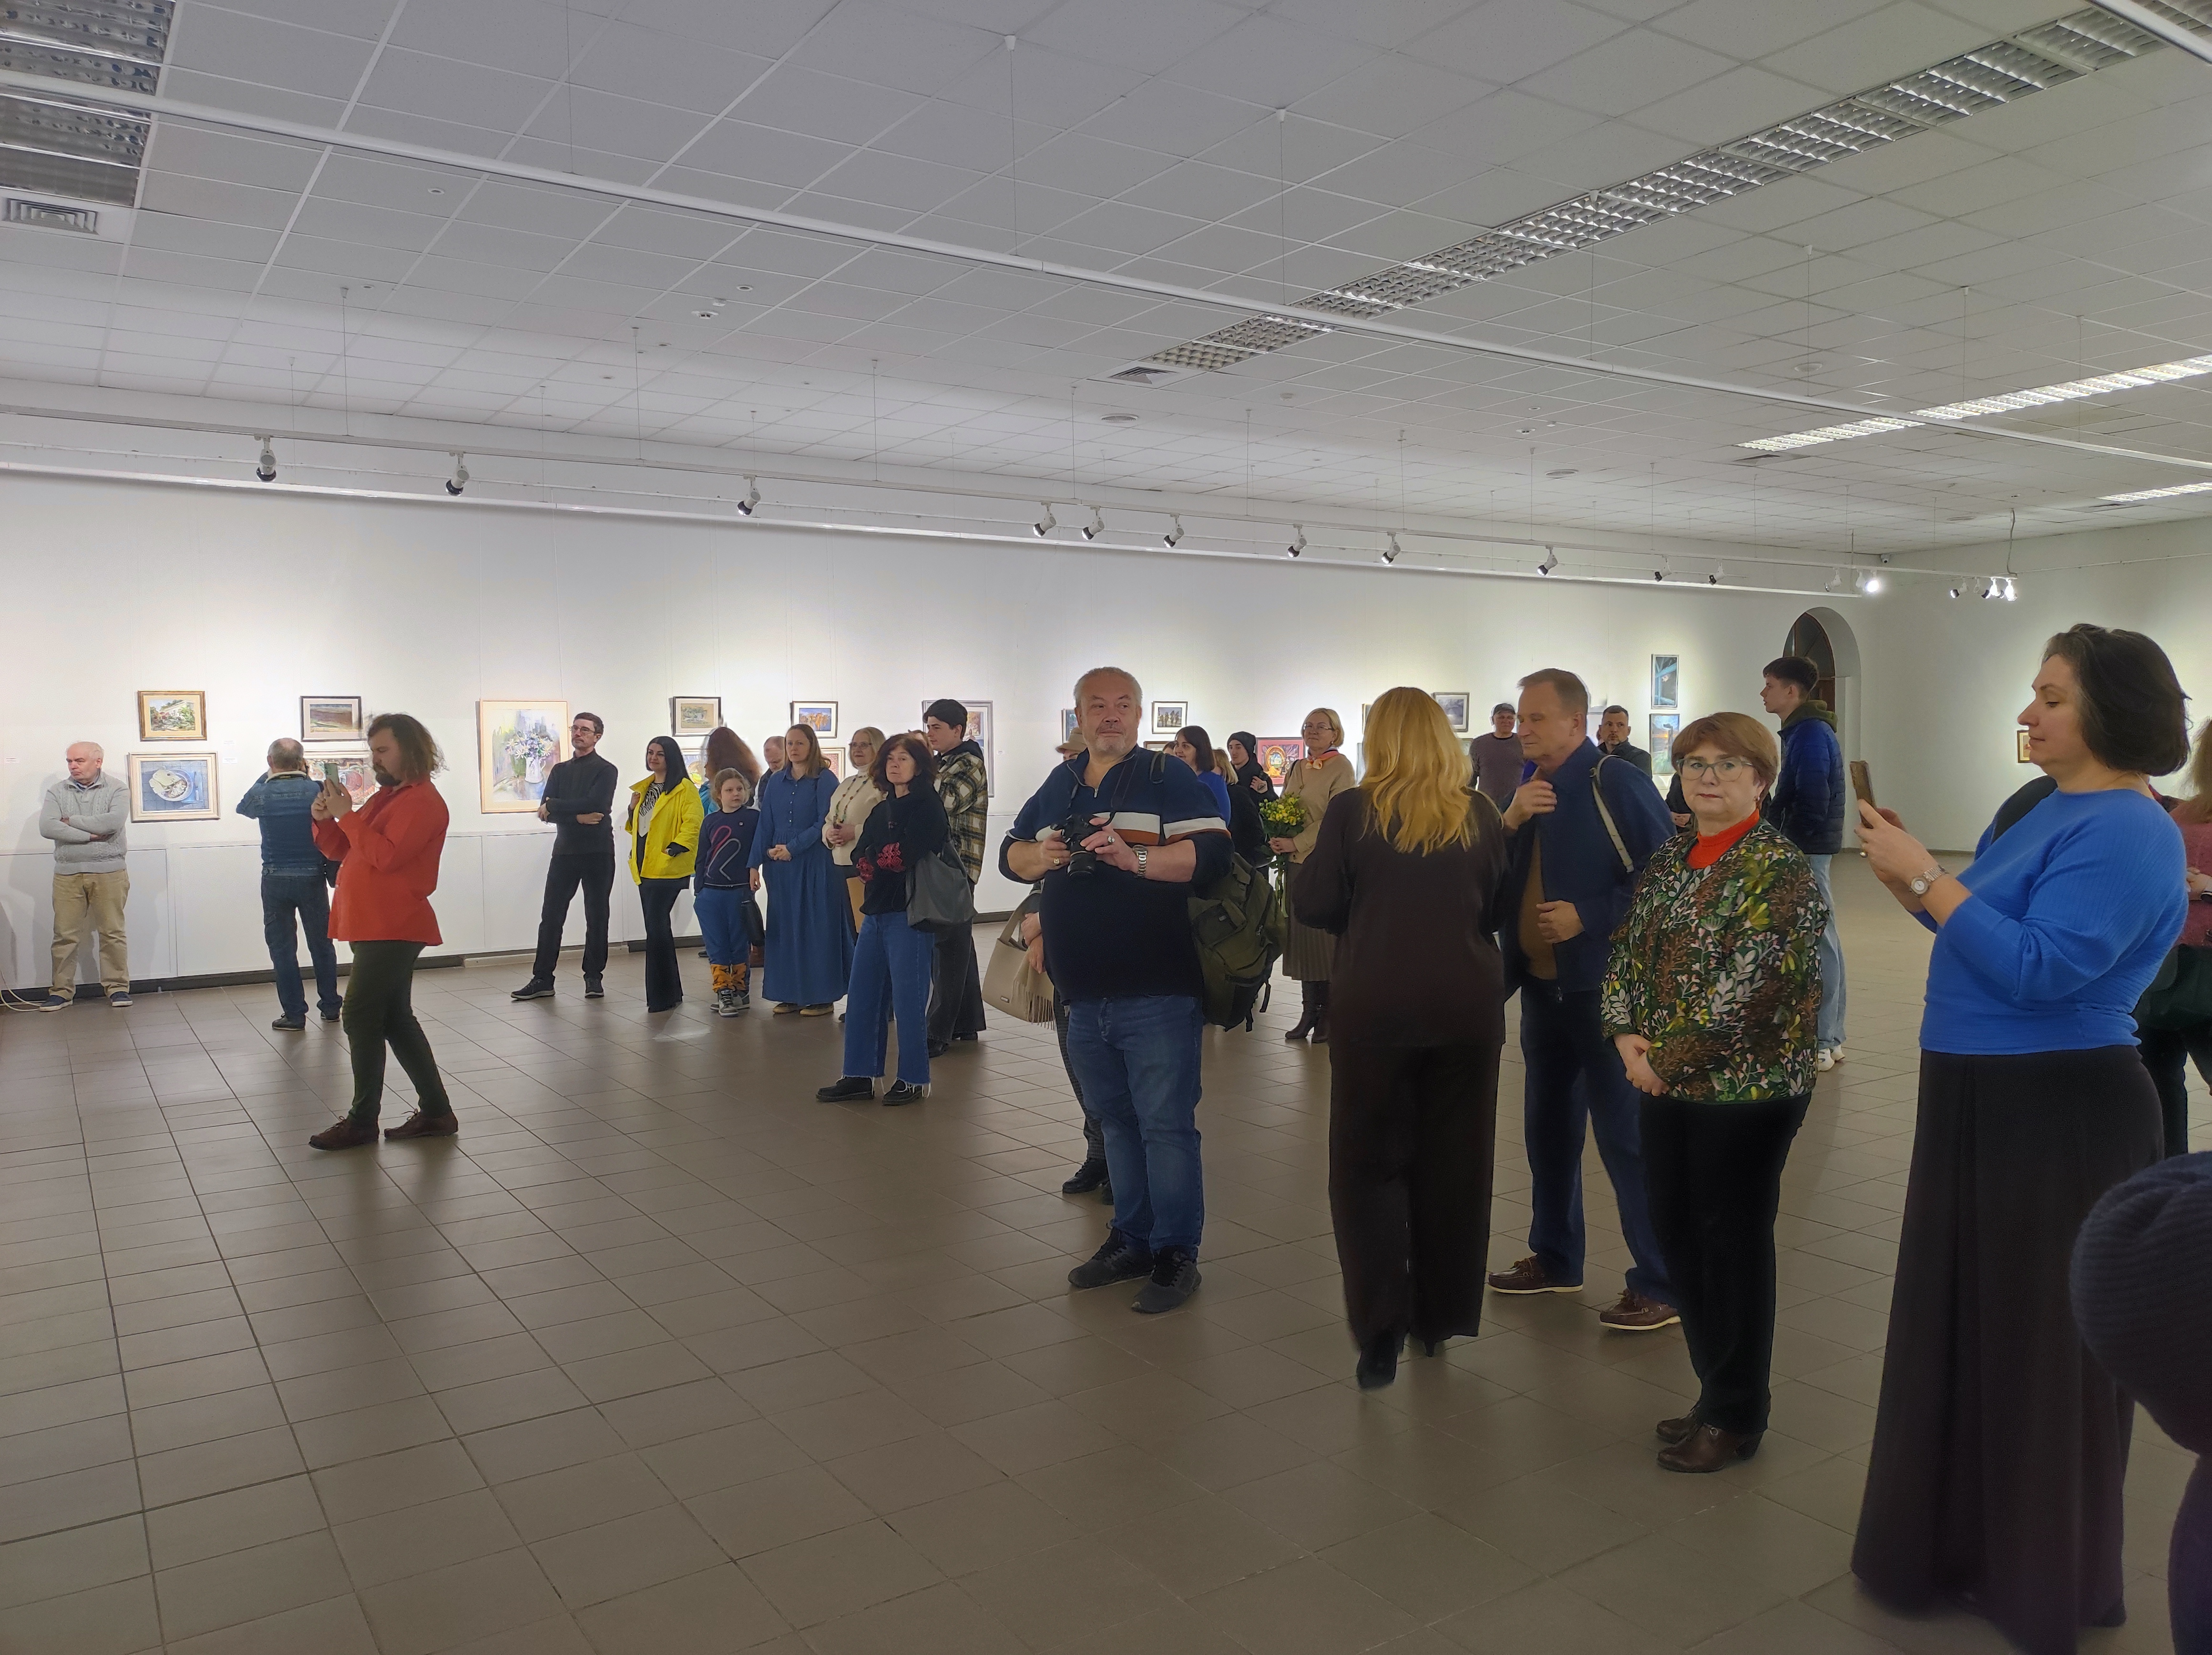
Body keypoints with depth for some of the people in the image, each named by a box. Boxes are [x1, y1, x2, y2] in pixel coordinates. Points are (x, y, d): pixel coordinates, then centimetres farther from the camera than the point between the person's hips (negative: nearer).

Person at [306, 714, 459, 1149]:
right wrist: (326, 819, 0)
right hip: (376, 928, 10)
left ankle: (362, 1121, 0)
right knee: (395, 1019, 11)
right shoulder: (386, 796, 18)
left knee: (360, 1018, -8)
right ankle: (436, 1112, 15)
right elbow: (342, 851, 17)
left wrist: (347, 815, -18)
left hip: (392, 929, -10)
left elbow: (386, 856, -23)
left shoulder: (423, 801, -11)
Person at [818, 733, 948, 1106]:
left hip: (909, 913, -8)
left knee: (908, 998, -2)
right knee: (861, 997, 9)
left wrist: (873, 859, -2)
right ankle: (860, 1076, 17)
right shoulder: (882, 809, 17)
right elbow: (859, 856, 7)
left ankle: (914, 1080, 9)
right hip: (877, 911, 8)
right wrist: (885, 859, -12)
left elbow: (907, 856, -18)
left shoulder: (927, 806, -6)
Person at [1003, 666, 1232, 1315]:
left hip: (1156, 993, -6)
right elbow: (1010, 854, 19)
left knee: (1166, 1124, -2)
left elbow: (1212, 852, -15)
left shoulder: (1167, 778, -4)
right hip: (1084, 994, 6)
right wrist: (1042, 856, -3)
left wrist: (1137, 858, -27)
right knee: (1115, 1120, 16)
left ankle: (1175, 1254, 10)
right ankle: (1132, 1238, 29)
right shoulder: (1059, 786, 15)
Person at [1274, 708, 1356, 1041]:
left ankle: (1328, 1014, 4)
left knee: (1326, 936, -4)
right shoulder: (1297, 768, 16)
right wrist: (1277, 839, 1)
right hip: (1296, 862, 7)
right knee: (1301, 935, 6)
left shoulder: (1341, 767, -5)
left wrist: (1296, 842, -17)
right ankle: (1309, 1011, 13)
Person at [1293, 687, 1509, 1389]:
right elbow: (1502, 910, 9)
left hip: (1375, 1007, -3)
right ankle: (1439, 1317, 25)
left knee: (1369, 1164, 7)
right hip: (1467, 1007, 3)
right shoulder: (1480, 816, 1)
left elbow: (1311, 905, -6)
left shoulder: (1352, 812, -8)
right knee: (1454, 1162, 14)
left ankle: (1380, 1330, 0)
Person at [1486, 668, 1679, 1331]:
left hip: (1605, 986, -8)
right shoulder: (1528, 788, 10)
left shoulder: (1618, 784, -12)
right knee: (1547, 1124, 16)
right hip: (1542, 985, 8)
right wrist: (1509, 822, -9)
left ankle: (1660, 1285, 7)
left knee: (1625, 1134, -3)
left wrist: (1588, 917, -19)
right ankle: (1554, 1258, 30)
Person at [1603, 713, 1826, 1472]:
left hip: (1746, 1088, -7)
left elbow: (1747, 987, -20)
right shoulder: (1669, 858, 10)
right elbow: (1628, 949, 10)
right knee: (1677, 1234, 13)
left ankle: (1736, 1417, 22)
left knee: (1734, 1244, 5)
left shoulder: (1780, 869, -13)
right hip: (1669, 1085, 7)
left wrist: (1668, 1055, -16)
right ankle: (1716, 1392, 32)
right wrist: (1627, 1034, -6)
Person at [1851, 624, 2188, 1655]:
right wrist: (1910, 878, 0)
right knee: (1965, 1326, 19)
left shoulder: (2124, 833, -18)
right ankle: (1965, 1540, 36)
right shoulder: (2053, 808, 12)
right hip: (1986, 1102, 10)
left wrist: (1923, 877, -25)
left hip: (2060, 1116, -10)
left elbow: (2037, 966, -27)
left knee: (2041, 1341, 4)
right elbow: (1989, 928, 14)